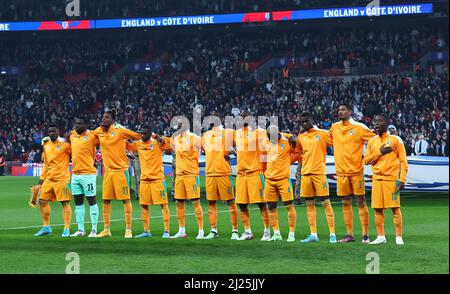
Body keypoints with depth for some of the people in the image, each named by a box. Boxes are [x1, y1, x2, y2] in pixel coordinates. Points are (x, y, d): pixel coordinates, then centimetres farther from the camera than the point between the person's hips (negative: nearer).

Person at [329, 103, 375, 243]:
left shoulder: (359, 127, -5)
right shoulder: (334, 127, 10)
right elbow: (330, 141, 29)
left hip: (356, 170, -5)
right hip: (341, 171, 5)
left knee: (361, 201, -1)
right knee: (346, 203, 7)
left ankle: (365, 235, 1)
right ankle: (349, 235, 13)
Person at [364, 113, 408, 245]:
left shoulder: (395, 140, -2)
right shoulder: (372, 141, 12)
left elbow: (403, 161, -4)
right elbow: (366, 160, 9)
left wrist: (402, 179, -12)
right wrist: (379, 152, -6)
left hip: (391, 179, -4)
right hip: (377, 179, 5)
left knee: (395, 208, -6)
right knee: (378, 209, 5)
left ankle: (399, 237, -1)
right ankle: (381, 236, 13)